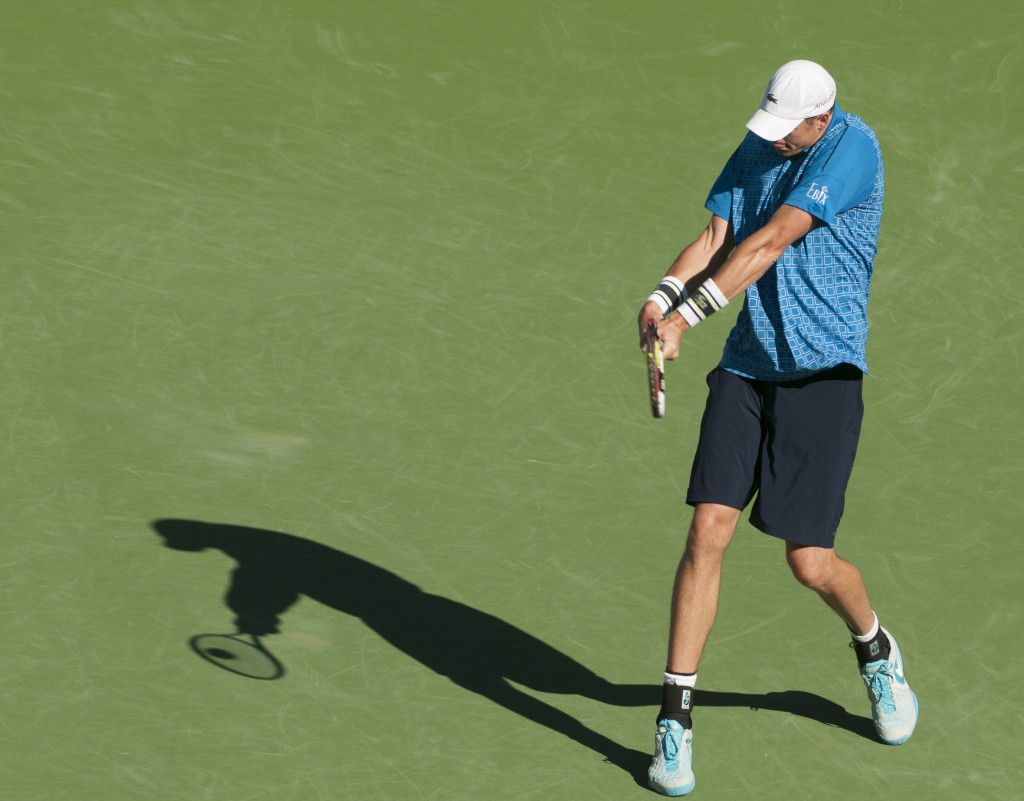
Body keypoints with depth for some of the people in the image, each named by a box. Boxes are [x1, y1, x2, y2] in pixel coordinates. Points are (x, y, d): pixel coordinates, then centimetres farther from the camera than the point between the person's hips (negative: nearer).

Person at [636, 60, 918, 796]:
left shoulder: (853, 148, -14)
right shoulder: (758, 147, 7)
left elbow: (769, 243, -21)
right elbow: (715, 238, 4)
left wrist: (688, 316, -25)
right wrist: (665, 293, -17)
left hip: (823, 371, -5)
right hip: (747, 368, 5)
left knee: (810, 562, -3)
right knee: (710, 529, -9)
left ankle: (877, 651, 33)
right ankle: (675, 721, -3)